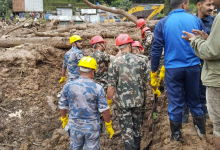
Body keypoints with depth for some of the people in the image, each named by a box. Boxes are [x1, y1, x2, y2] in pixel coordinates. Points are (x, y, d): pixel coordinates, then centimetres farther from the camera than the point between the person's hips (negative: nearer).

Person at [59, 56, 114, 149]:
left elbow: (62, 106, 2)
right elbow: (104, 110, -14)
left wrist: (64, 119, 19)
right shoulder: (97, 88, -16)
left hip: (74, 126, 2)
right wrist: (109, 126, 0)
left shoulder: (68, 86, -8)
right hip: (92, 127, -2)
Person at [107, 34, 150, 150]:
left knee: (126, 131, 4)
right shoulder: (140, 61, -4)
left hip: (123, 102, -3)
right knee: (137, 128, 21)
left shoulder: (115, 63, -10)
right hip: (138, 100, 3)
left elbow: (111, 87, -11)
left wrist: (108, 102, 1)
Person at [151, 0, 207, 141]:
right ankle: (201, 130, 27)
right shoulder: (196, 20, 1)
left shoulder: (163, 23, -3)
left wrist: (153, 74, 0)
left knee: (175, 103, 9)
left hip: (173, 69, -1)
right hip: (193, 67, 1)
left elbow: (156, 50, -5)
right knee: (194, 100, 18)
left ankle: (176, 136, 18)